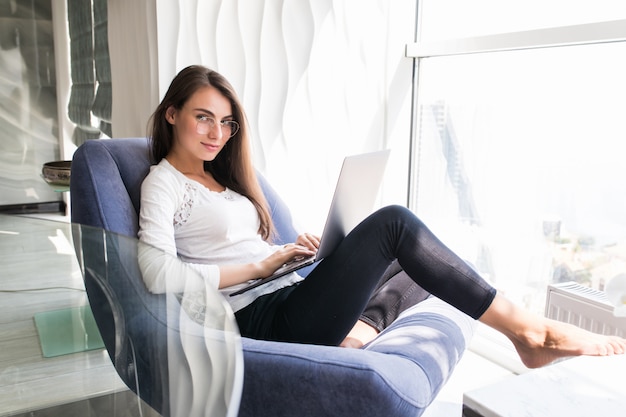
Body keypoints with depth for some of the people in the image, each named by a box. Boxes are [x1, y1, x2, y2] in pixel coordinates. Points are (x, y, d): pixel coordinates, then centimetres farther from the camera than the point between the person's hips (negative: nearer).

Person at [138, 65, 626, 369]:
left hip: (291, 296, 9)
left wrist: (292, 252, 1)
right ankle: (529, 329, -11)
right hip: (267, 318, -8)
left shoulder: (218, 177, 22)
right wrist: (261, 266, -13)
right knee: (393, 222, -20)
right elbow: (160, 277, -18)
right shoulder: (163, 182, -2)